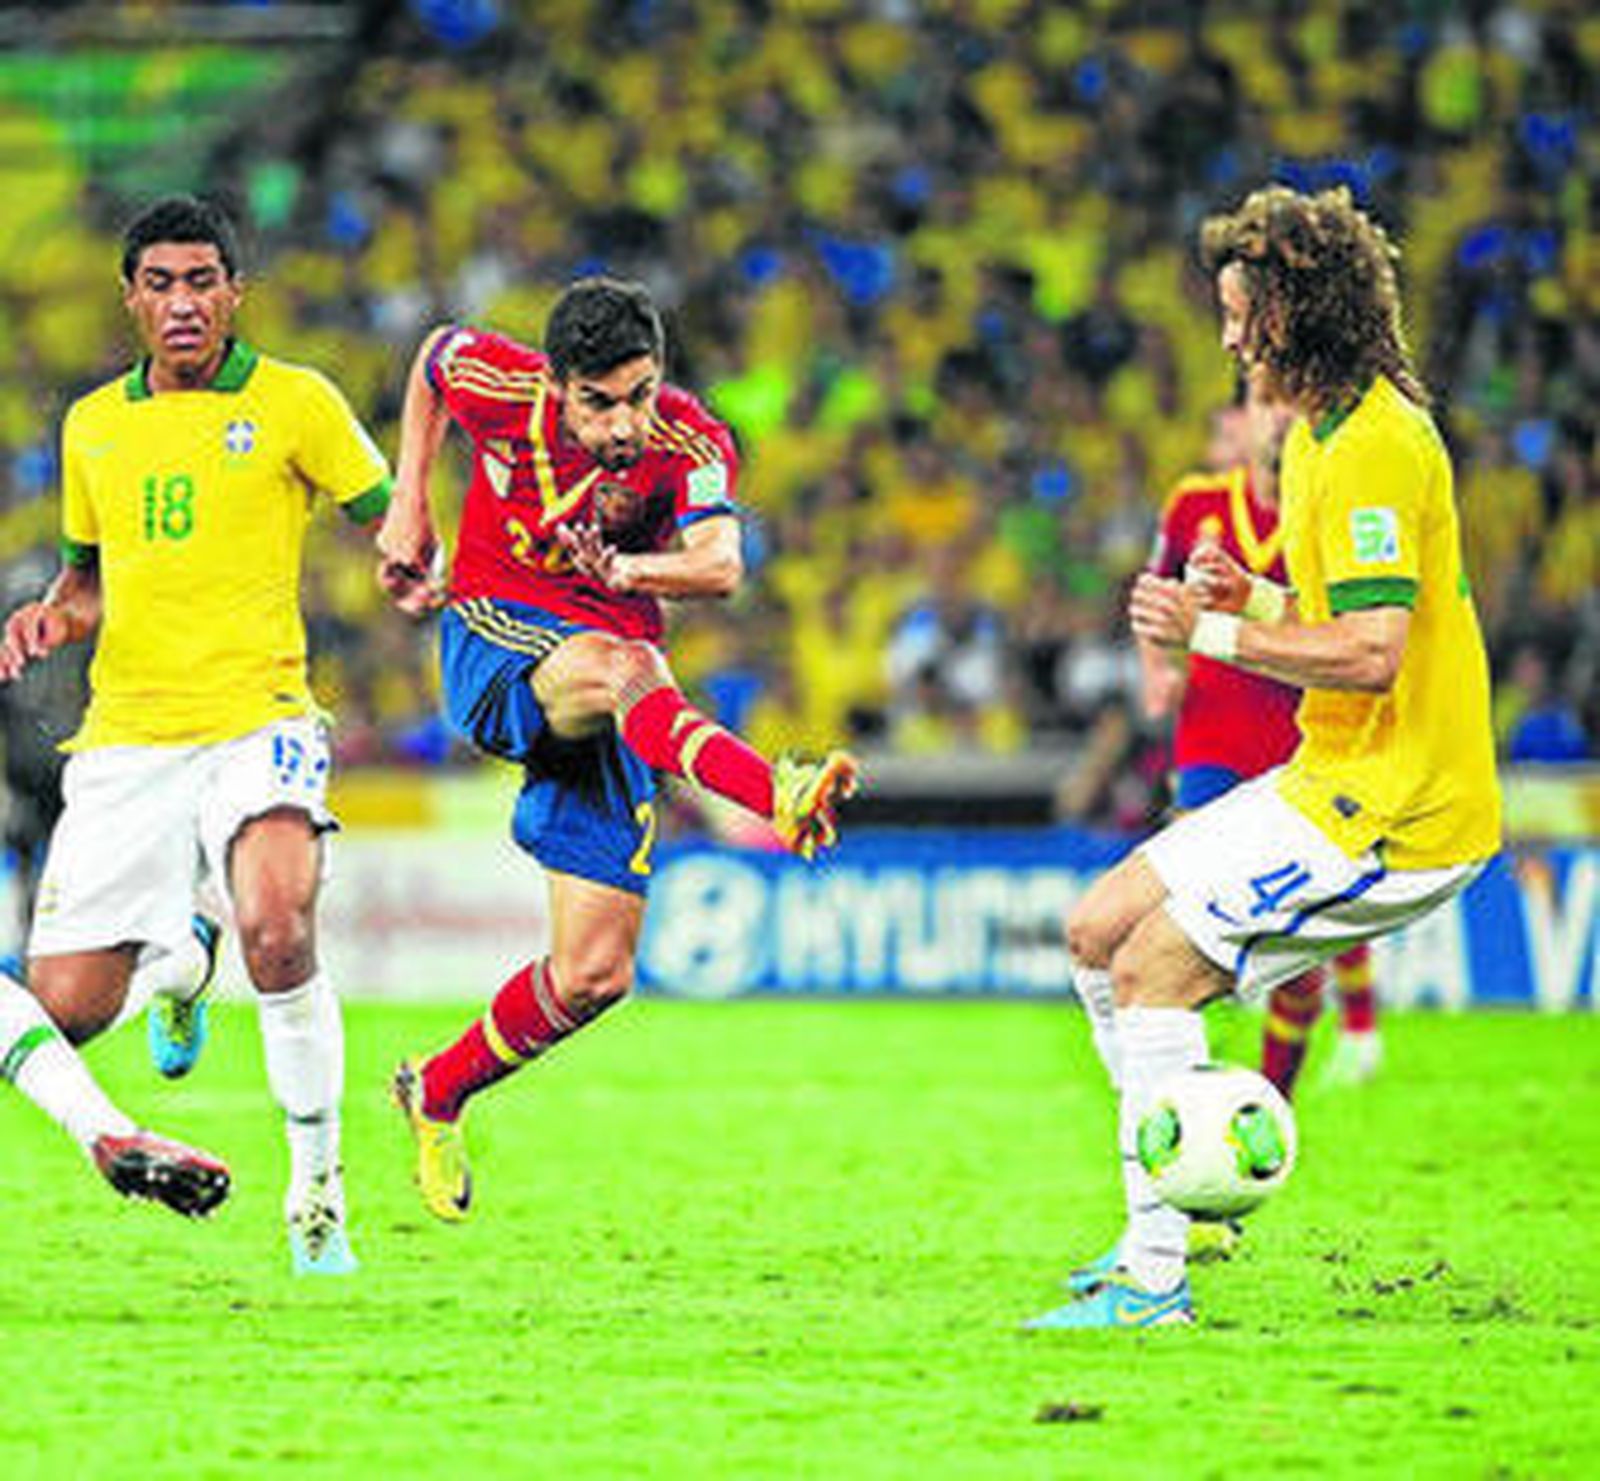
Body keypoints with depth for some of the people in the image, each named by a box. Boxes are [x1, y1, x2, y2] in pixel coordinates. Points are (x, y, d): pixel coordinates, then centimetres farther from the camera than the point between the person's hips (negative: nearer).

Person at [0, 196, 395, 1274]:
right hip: (124, 736, 4)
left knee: (277, 931, -31)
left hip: (256, 720, -4)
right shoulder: (92, 425, 15)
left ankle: (319, 1190, -15)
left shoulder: (294, 404, 2)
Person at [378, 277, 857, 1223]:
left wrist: (631, 569, -52)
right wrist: (409, 508, 11)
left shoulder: (691, 446, -14)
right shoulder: (497, 385, -12)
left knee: (595, 974, -4)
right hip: (496, 644, -2)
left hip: (613, 681, 2)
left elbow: (721, 565, -32)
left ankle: (439, 1094, 20)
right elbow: (433, 361, 13)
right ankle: (777, 795, -68)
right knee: (617, 668, -40)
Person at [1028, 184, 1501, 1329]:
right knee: (1099, 930, 10)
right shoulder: (1324, 429, 14)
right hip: (1336, 780, 10)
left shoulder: (1374, 446, -19)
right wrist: (1259, 600, 7)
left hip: (1396, 807, -10)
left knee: (1153, 967, -14)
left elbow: (1371, 652, -26)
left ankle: (1155, 1278, -12)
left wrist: (1210, 632, -17)